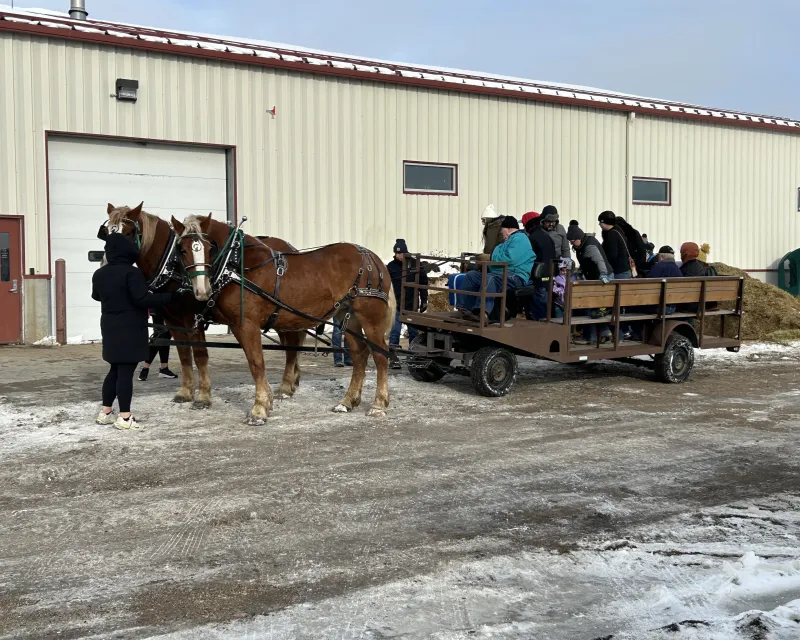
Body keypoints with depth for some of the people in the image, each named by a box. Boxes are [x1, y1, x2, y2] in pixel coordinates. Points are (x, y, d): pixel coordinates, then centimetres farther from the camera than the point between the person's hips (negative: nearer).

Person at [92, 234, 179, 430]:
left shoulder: (99, 274, 6)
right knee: (126, 371, -4)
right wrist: (170, 297, -17)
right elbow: (142, 300, -22)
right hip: (130, 328, -7)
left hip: (110, 327, 7)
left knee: (115, 370, 17)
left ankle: (105, 412, 21)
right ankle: (125, 417, -1)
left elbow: (96, 296, 24)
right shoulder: (132, 272, -17)